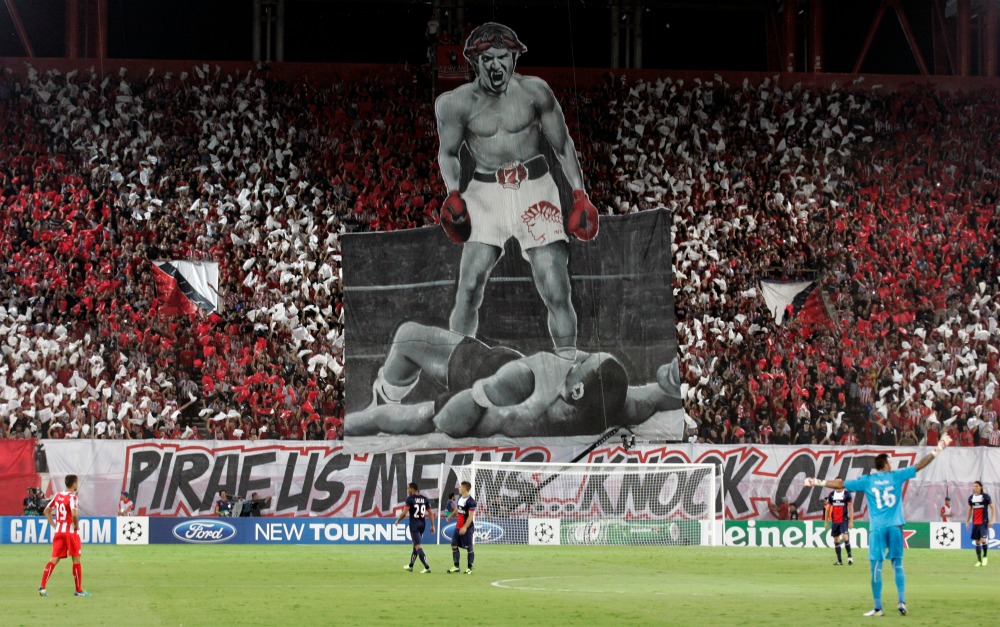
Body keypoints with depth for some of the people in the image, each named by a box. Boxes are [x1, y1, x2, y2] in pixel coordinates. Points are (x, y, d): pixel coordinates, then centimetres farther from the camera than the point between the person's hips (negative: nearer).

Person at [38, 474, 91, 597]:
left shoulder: (58, 496, 9)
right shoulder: (72, 497, -13)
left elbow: (47, 511, 15)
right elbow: (74, 514, -28)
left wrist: (54, 525, 13)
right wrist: (76, 526, -12)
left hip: (58, 531, 6)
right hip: (71, 532, -6)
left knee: (54, 559, 4)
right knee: (76, 560, 5)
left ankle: (42, 586, -10)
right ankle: (79, 590, 9)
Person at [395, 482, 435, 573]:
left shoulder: (410, 499, -10)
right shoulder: (424, 499, 7)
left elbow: (404, 512, -15)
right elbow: (431, 513, 5)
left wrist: (397, 520, 2)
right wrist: (432, 525, 10)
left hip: (414, 524, -7)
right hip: (422, 524, 7)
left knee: (418, 547, -7)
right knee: (415, 545, 22)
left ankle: (427, 567, -16)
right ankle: (410, 566, 34)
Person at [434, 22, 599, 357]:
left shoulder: (534, 91, -5)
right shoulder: (458, 102, -4)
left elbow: (563, 145, 4)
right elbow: (449, 153, 9)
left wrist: (580, 195, 0)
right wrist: (453, 193, -7)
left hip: (535, 189, 0)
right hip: (485, 192, 0)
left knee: (556, 292, -8)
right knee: (469, 288, -11)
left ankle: (568, 362, 1)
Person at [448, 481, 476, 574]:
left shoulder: (471, 501, -17)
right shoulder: (460, 497, 8)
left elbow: (471, 516, -20)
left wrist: (465, 527, -25)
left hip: (467, 528, -8)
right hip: (458, 527, 8)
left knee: (469, 547, 0)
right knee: (454, 545, 5)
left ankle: (470, 568, 8)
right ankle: (456, 567, 12)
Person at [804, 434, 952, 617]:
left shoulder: (867, 481, 4)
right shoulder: (897, 476, 4)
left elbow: (840, 484, 5)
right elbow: (920, 465, 8)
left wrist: (819, 483, 16)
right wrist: (936, 451, 17)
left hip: (877, 528, -1)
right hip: (895, 526, 1)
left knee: (876, 566, 0)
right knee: (897, 564, 9)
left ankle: (878, 608, 0)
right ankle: (902, 602, 2)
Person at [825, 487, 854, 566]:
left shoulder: (847, 494, -3)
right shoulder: (831, 495, 7)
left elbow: (851, 508, -2)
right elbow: (828, 508, 12)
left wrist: (851, 521, -7)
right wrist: (825, 521, 10)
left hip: (844, 520, -4)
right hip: (834, 521, 4)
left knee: (844, 537, -21)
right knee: (836, 540, 6)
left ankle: (849, 556, -5)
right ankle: (839, 561, 12)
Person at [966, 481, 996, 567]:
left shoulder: (985, 496, -6)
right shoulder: (971, 498, 7)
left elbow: (993, 507, -2)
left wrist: (992, 519, -9)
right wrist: (967, 521, 12)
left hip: (984, 522, -4)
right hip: (975, 523, 4)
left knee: (983, 540, -16)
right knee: (977, 542, 5)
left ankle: (985, 557, 5)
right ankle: (979, 561, 11)